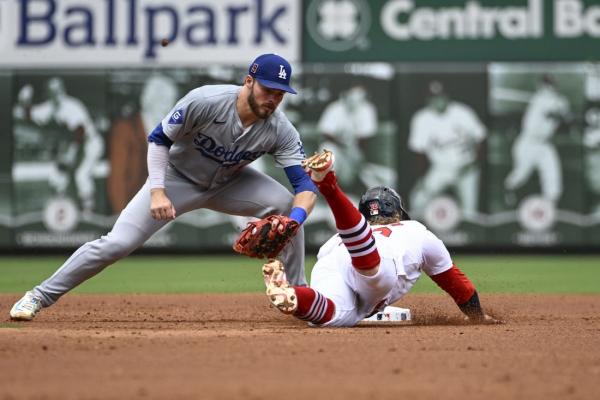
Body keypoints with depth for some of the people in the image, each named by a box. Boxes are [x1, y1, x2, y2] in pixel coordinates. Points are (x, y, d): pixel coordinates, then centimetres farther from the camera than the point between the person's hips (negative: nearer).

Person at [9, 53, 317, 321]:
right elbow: (158, 139, -19)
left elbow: (306, 185, -28)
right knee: (117, 244, -15)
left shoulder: (281, 131, -24)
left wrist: (294, 221, -49)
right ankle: (41, 296, 0)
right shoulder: (205, 102, -32)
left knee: (288, 206, -21)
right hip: (177, 178, -3)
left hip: (228, 184, 3)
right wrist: (157, 192, -30)